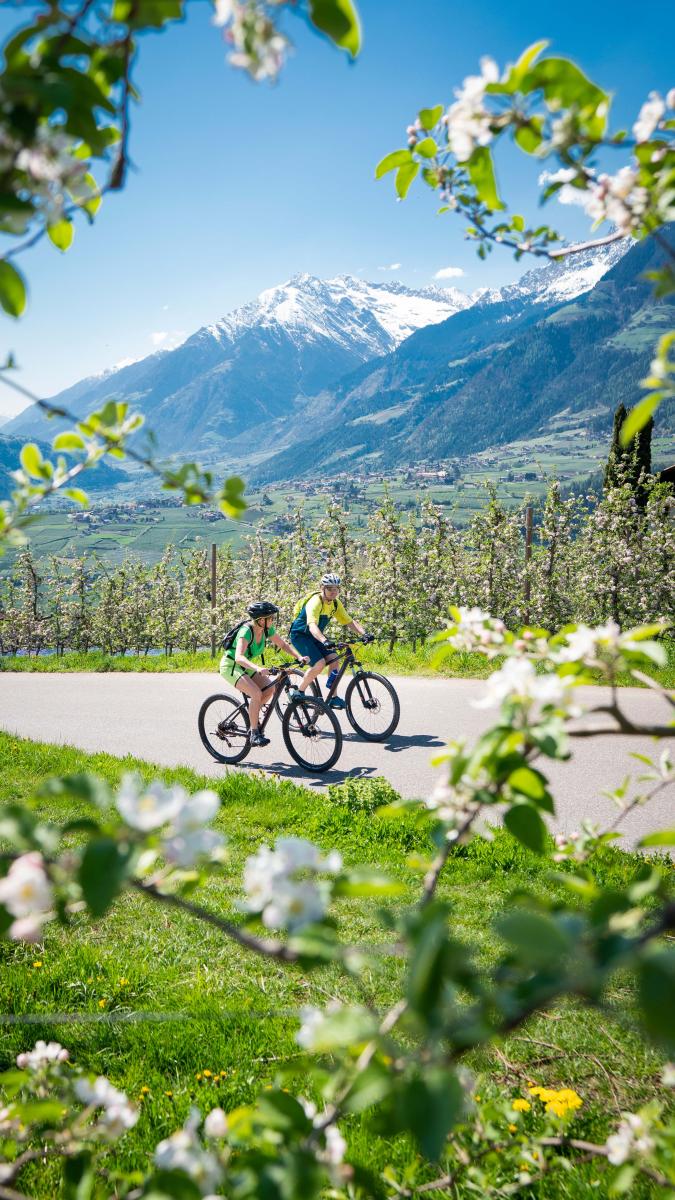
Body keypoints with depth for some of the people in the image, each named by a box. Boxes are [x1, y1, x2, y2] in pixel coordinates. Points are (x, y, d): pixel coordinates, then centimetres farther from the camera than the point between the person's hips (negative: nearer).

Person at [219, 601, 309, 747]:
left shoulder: (267, 629, -9)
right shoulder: (246, 631, -30)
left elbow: (283, 644, 3)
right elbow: (239, 657, -42)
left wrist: (299, 657, -13)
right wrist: (258, 669, -57)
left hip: (244, 666, 8)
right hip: (230, 666, -8)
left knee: (270, 687, -11)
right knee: (256, 693, -26)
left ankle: (252, 714, 11)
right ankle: (254, 734, -17)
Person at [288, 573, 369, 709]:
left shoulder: (336, 604, -3)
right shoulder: (315, 602, -28)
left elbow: (350, 622, -2)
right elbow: (312, 626, -42)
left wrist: (364, 634, -20)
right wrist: (325, 641, -59)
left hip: (315, 636, 7)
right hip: (299, 635, -7)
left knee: (333, 659, -12)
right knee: (320, 663, -23)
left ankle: (333, 697, -4)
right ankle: (298, 692, -8)